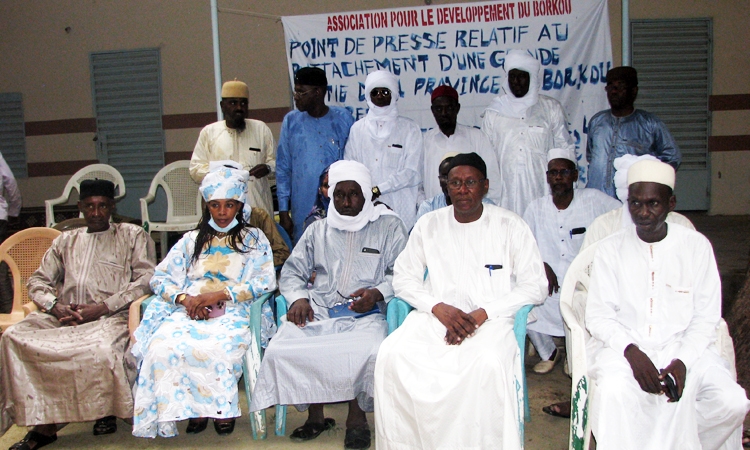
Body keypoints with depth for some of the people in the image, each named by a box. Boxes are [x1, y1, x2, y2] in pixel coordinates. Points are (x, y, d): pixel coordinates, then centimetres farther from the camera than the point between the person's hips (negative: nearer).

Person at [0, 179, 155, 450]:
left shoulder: (133, 236, 13)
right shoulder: (65, 241, 26)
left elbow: (147, 279, -1)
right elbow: (37, 281, 20)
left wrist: (103, 307, -12)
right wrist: (54, 306, -4)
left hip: (111, 316, -4)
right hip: (64, 316, 4)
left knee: (102, 346, -37)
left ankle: (105, 409, -5)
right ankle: (41, 422, -18)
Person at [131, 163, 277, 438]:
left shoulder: (254, 239, 16)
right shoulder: (192, 240, 25)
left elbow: (265, 281, 0)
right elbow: (160, 278, 16)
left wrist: (220, 294, -11)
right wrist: (183, 298, -7)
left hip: (232, 313, -3)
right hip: (187, 312, 3)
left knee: (218, 347, -37)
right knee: (163, 346, -31)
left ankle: (222, 407, -11)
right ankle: (190, 408, -14)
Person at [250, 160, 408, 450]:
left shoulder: (388, 226, 14)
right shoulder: (318, 231, 24)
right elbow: (292, 271, 20)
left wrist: (378, 293, -15)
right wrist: (298, 298, -1)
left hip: (364, 314, -3)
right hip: (317, 310, 3)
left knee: (369, 354, -35)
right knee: (280, 351, -25)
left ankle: (357, 416, -7)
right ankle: (315, 415, -3)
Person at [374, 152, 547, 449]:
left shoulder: (511, 226, 3)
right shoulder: (429, 225, 11)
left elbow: (535, 286, -1)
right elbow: (403, 277, 10)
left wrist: (482, 314, -14)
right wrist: (438, 308, -10)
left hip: (491, 318, -2)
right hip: (435, 316, 3)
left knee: (488, 362, -36)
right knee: (392, 353, -26)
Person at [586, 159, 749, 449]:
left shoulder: (697, 246, 5)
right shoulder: (611, 249, 4)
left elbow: (706, 319, 3)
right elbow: (598, 315, -1)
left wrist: (682, 361, -15)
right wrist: (630, 350, -20)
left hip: (683, 346, 2)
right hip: (623, 344, -1)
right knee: (615, 390, -33)